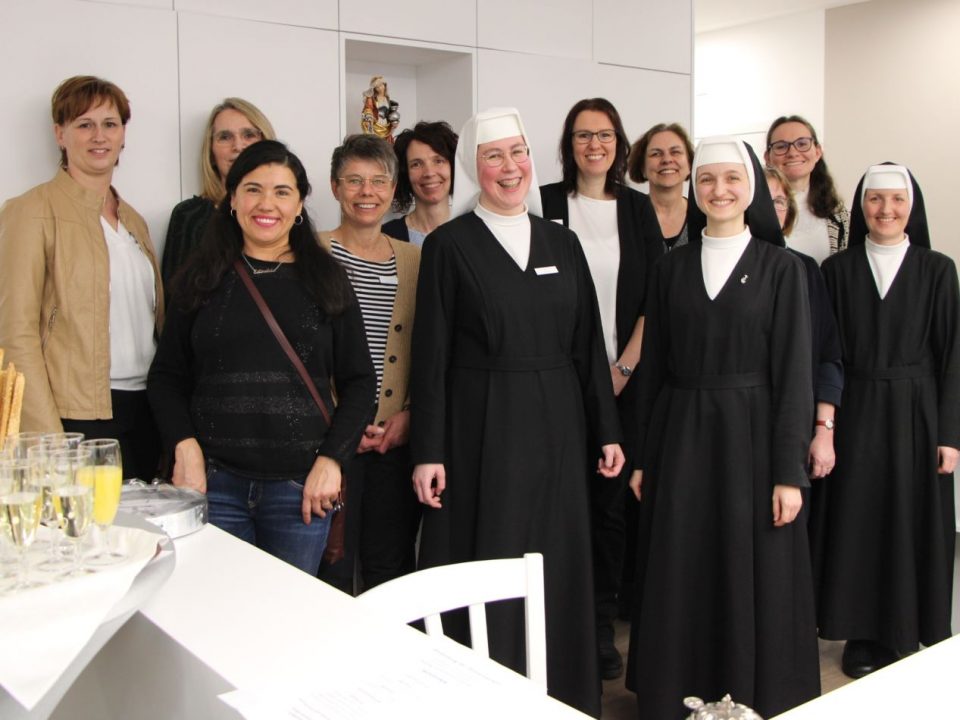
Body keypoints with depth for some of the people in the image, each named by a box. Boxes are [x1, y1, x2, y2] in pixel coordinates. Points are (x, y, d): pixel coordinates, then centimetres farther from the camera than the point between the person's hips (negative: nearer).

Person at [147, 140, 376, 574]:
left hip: (300, 487, 0)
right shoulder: (203, 278, 8)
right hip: (214, 483, 0)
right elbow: (166, 376, 9)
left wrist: (331, 459, -4)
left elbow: (359, 380, 6)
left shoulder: (325, 282, 7)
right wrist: (185, 448, -6)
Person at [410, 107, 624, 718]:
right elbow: (430, 354, -5)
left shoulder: (562, 242, 9)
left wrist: (608, 431, 7)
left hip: (556, 426, 4)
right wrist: (428, 452, -9)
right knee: (488, 567, 3)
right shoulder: (449, 245, -3)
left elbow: (589, 343, 10)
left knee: (560, 564, 10)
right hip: (480, 429, -4)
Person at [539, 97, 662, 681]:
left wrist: (624, 367, -5)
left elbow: (657, 297, 5)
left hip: (621, 377, 2)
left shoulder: (638, 208, 9)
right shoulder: (547, 204, 3)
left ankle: (602, 626, 17)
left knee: (611, 498, 5)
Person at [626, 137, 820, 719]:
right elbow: (655, 366, 8)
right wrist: (644, 458, 6)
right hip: (681, 437, 3)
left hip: (751, 436, -2)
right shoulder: (672, 268, 7)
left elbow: (794, 373, -5)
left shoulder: (781, 268, -1)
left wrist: (789, 472, -11)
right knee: (679, 582, 8)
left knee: (753, 579, 5)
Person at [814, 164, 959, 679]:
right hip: (855, 411, 1)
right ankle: (863, 636, 17)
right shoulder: (838, 269, 3)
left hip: (915, 412, 0)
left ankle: (910, 633, 21)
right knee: (858, 520, 4)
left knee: (914, 520, 4)